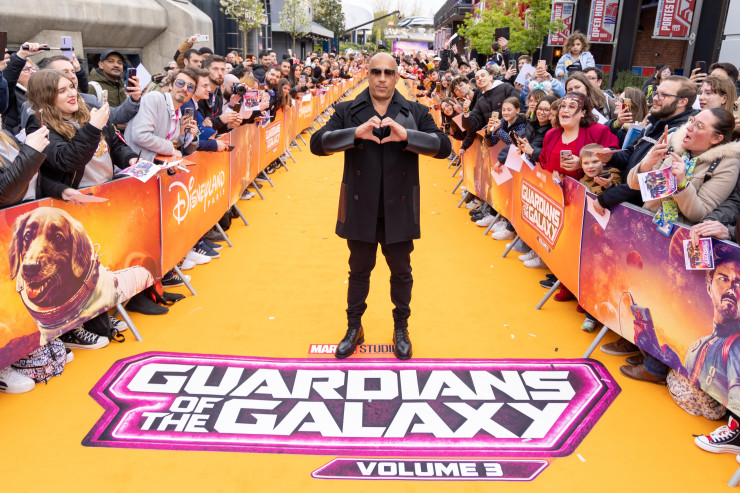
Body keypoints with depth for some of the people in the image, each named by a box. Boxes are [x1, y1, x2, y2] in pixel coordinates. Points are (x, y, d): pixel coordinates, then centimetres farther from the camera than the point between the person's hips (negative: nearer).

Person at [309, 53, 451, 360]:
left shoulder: (416, 113, 3)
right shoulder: (347, 111, 3)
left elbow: (443, 146, -8)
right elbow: (318, 144, -8)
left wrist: (406, 135, -23)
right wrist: (355, 133, -23)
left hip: (399, 210, 0)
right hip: (360, 209, 0)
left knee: (401, 272, 14)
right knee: (359, 271, 15)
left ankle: (401, 329, 34)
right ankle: (354, 328, 34)